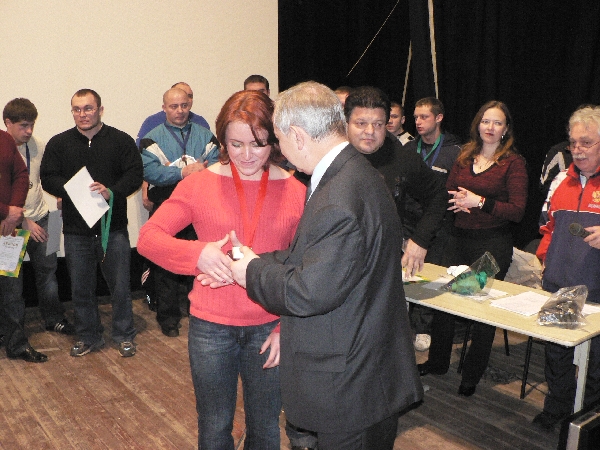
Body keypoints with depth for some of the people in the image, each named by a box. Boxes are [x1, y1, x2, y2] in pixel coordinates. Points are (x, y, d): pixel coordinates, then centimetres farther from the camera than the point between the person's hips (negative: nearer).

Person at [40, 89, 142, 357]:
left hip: (113, 227, -2)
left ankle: (124, 336, 23)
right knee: (81, 287, 12)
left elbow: (135, 174, -4)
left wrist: (111, 191, -22)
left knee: (120, 285, 6)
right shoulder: (59, 143, 6)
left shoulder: (121, 140, 1)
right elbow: (48, 178, 2)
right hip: (75, 229, 2)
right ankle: (88, 337, 29)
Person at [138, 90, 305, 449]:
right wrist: (196, 254, -26)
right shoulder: (200, 184, -5)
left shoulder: (295, 192, -4)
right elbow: (148, 237, -8)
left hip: (269, 330, 1)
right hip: (212, 326, 0)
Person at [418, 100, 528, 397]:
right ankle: (437, 362, 27)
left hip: (493, 244, -4)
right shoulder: (465, 156, 10)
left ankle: (472, 375, 21)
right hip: (460, 238, 5)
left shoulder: (513, 162, -5)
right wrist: (460, 202, -6)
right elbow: (448, 192, 16)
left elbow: (517, 211, -10)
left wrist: (480, 202, -16)